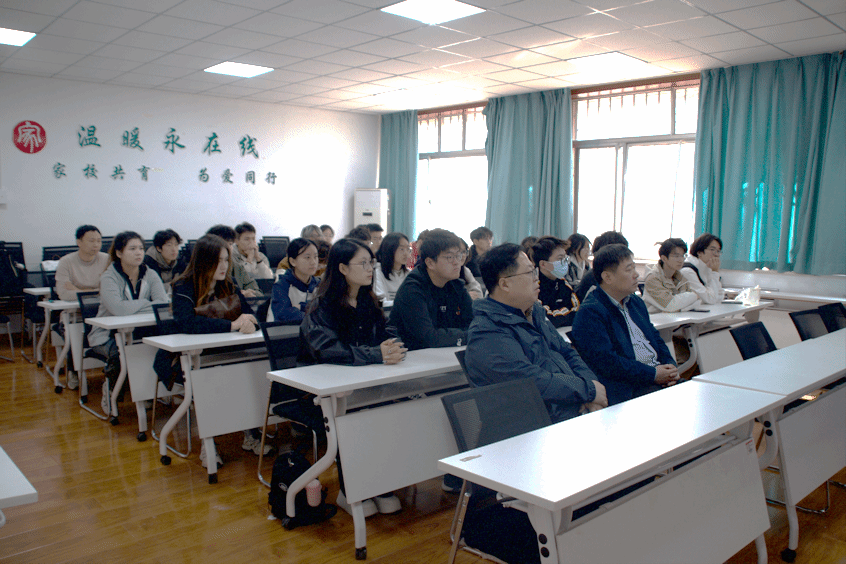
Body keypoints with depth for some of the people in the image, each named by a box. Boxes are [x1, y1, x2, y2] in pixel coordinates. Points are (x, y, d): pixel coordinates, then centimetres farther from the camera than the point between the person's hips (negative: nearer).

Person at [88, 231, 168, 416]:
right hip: (108, 335, -4)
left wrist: (132, 307, -25)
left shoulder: (150, 275, 2)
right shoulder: (109, 278, -11)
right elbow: (118, 308, -29)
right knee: (120, 352, -35)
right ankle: (110, 388, -1)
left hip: (139, 332, 4)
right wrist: (145, 303, -16)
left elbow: (163, 303, -14)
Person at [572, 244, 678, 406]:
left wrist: (670, 366, 3)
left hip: (658, 372, 9)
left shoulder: (636, 302, 21)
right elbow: (605, 360, -18)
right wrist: (652, 374, -17)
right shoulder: (589, 312, -10)